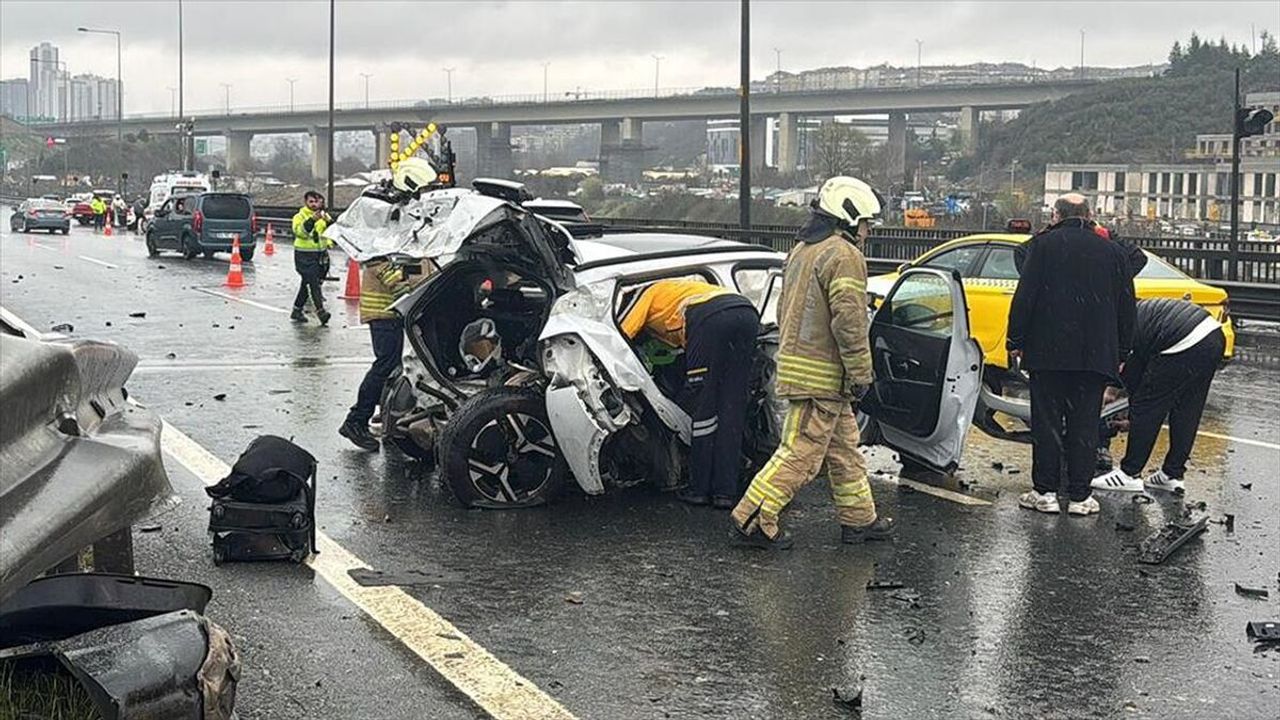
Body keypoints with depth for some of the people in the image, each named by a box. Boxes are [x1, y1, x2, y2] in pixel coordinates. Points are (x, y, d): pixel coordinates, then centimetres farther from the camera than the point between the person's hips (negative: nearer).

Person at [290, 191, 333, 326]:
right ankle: (321, 312, -20)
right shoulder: (300, 216, -5)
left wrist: (329, 222, -20)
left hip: (320, 255, 6)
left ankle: (296, 311, 23)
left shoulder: (324, 216, 9)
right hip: (304, 255, -6)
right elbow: (299, 231, -23)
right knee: (314, 283, -14)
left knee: (306, 284, 13)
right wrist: (312, 220, -36)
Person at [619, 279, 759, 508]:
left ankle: (699, 489, 8)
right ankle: (725, 491, 8)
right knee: (732, 409, 9)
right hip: (748, 313, 7)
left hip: (710, 317, -7)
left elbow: (619, 336, 16)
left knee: (701, 405, 4)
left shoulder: (648, 294, 26)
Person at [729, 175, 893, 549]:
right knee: (801, 452, -7)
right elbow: (848, 321, -20)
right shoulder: (844, 255, -14)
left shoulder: (801, 251, 17)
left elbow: (785, 310, 22)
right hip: (823, 375, -10)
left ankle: (859, 518, 25)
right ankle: (752, 520, -7)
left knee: (844, 447, 17)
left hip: (796, 361, 10)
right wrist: (860, 373, -15)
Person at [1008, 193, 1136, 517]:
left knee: (1047, 422, 4)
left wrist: (1015, 341, 0)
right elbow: (1126, 308, 12)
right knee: (1085, 425, 6)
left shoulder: (1043, 245, 0)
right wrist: (1121, 353, 18)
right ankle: (1080, 496, 7)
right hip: (1097, 354, 3)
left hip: (1048, 352, -2)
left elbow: (1024, 296, -6)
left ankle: (1045, 492, 5)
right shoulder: (1114, 251, 10)